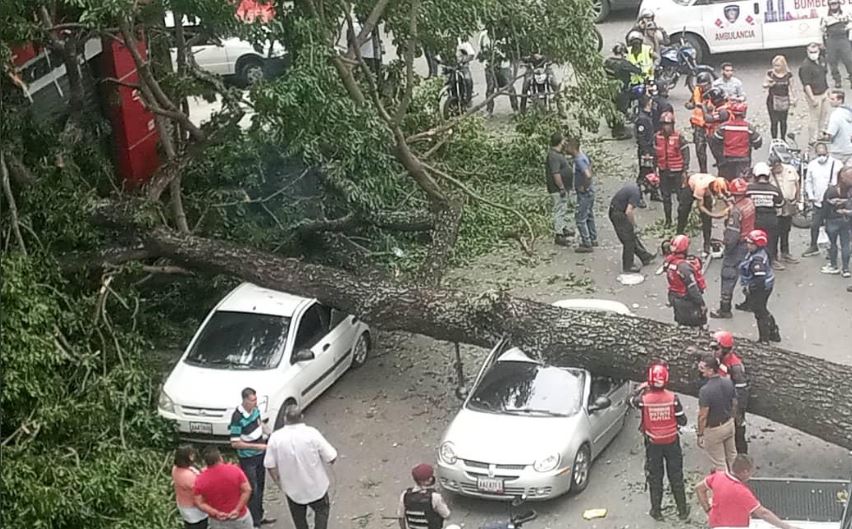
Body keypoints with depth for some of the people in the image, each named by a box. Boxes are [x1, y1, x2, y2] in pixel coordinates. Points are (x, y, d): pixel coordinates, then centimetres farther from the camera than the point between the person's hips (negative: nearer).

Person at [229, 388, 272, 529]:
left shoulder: (255, 409, -5)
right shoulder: (237, 417, -27)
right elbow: (235, 443, -24)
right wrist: (256, 446, -25)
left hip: (260, 454, 8)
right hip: (247, 459, -8)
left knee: (260, 487, 20)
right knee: (252, 491, 0)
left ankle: (260, 517, 36)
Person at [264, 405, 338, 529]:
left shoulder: (275, 437, -16)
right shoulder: (312, 434, -21)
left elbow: (270, 465, -9)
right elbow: (331, 458, -16)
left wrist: (280, 483, 7)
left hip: (292, 489, 2)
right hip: (316, 486, -2)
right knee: (321, 510, 22)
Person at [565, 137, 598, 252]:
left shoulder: (579, 160, -25)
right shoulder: (582, 155, 6)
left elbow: (588, 175, -38)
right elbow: (590, 164, 26)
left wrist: (584, 187, -22)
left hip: (584, 193, -10)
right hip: (589, 192, 10)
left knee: (580, 219, -2)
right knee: (589, 216, 20)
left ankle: (586, 244, 3)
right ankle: (593, 240, 31)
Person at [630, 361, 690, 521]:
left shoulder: (644, 399, -20)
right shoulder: (672, 398, -19)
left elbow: (632, 401, 5)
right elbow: (682, 421, -10)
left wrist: (641, 388, 18)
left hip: (653, 444, 0)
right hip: (672, 442, 0)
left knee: (655, 478, 15)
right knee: (676, 477, 15)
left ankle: (656, 511, 24)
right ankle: (683, 510, 25)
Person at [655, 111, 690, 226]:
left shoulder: (679, 137, -14)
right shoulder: (657, 137, -2)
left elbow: (686, 154, -10)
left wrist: (685, 170, -12)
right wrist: (656, 167, 11)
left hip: (677, 171, -4)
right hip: (663, 171, 4)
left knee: (681, 196, 5)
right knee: (665, 196, 12)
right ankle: (668, 220, 25)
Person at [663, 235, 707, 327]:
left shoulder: (668, 261, -7)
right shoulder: (684, 267, -31)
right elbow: (693, 288, -25)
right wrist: (701, 304, -17)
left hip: (674, 298, 8)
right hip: (686, 301, -8)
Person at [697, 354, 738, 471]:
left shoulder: (705, 390, -30)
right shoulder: (728, 382, -10)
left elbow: (703, 416, -25)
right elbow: (734, 404, 3)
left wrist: (700, 434, -14)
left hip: (713, 430, -7)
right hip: (729, 424, 7)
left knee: (719, 463, 11)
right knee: (731, 455, 26)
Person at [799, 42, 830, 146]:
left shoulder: (821, 60, 2)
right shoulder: (806, 66, -24)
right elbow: (806, 84, -24)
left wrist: (827, 89, 21)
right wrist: (812, 99, -25)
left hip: (824, 92, 9)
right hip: (814, 94, -9)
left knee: (824, 114, 22)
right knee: (814, 118, 1)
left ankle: (819, 133, 41)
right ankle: (812, 140, 14)